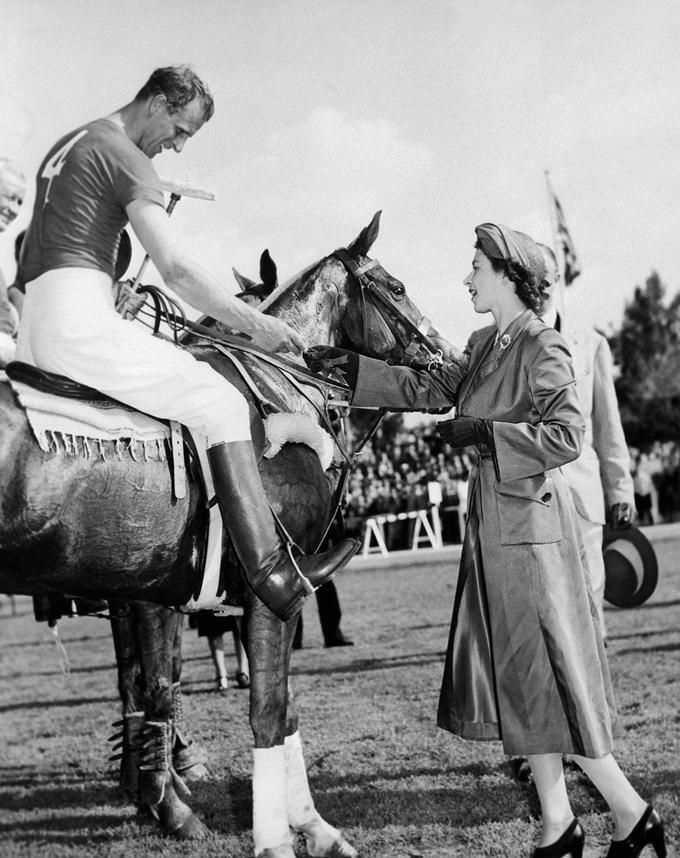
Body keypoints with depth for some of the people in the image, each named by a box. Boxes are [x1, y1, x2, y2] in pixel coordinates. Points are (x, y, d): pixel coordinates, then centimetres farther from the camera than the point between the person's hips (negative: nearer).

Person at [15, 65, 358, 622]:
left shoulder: (68, 146, 25)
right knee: (221, 403, -10)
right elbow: (177, 269, -16)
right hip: (79, 320, -10)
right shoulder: (124, 156, -6)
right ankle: (273, 575, -14)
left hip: (31, 329, 10)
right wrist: (256, 324, -9)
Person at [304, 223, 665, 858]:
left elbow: (567, 435, -18)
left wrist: (482, 432, -18)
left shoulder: (543, 346, -12)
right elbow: (429, 389, 18)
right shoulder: (484, 345, 12)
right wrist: (350, 366, 13)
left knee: (547, 673, -3)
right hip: (491, 521, 9)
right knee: (515, 676, 10)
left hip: (528, 521, -9)